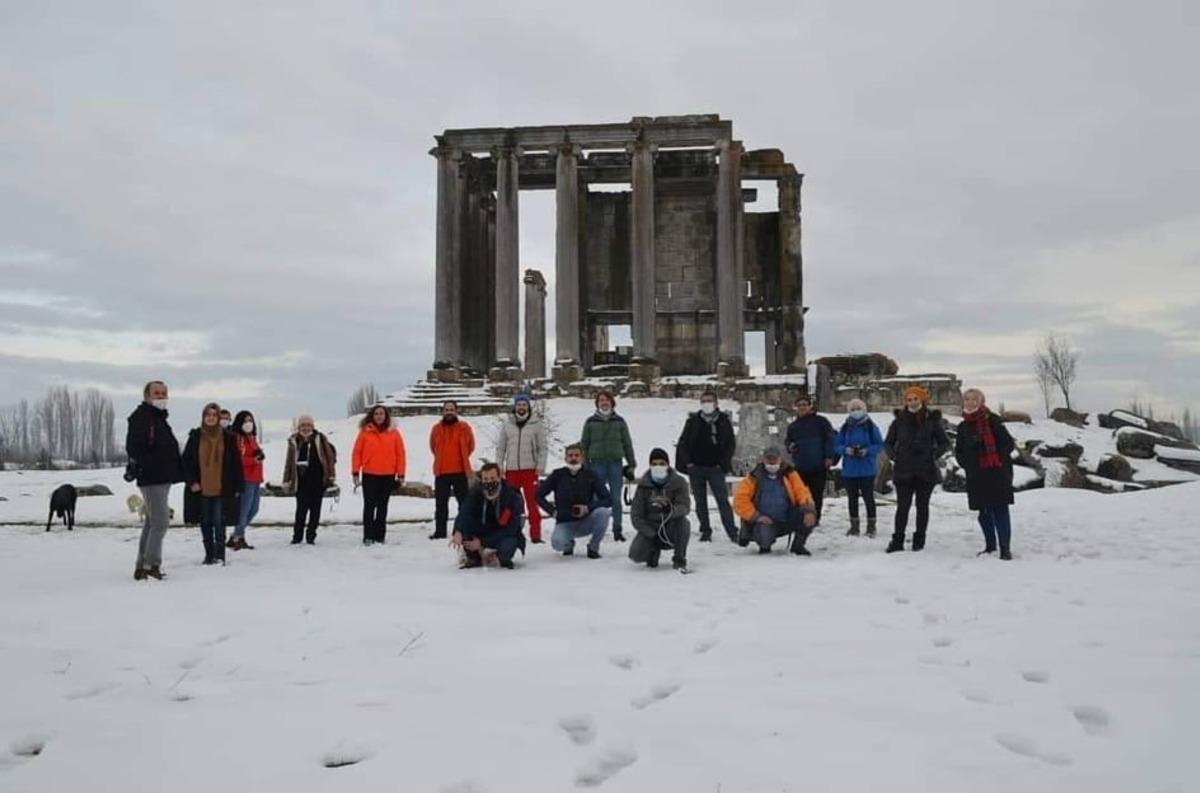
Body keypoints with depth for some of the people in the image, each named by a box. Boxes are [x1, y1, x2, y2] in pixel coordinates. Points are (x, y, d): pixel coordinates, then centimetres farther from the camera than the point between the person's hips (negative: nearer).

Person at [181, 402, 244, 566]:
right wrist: (191, 481, -4)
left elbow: (236, 464, 3)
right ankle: (209, 554, 18)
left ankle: (219, 555, 4)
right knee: (205, 523, 8)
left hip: (221, 489, -2)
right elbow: (186, 461, 6)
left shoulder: (228, 437, 2)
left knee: (219, 522, -5)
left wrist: (237, 486, 0)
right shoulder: (195, 436, 4)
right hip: (201, 489, 2)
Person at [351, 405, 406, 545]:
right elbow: (357, 452, 0)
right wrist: (355, 472, -4)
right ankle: (368, 536, 4)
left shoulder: (394, 433, 2)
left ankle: (380, 535, 18)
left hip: (388, 476, 1)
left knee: (382, 506, 10)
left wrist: (401, 473, 0)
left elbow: (400, 453, 3)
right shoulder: (365, 432, -1)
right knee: (369, 506, 1)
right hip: (369, 475, -1)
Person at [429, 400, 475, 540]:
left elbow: (470, 445, 10)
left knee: (464, 502, 4)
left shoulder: (464, 427, -3)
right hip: (441, 472, 2)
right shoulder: (436, 428, 2)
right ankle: (440, 531, 15)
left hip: (460, 471, -2)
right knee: (441, 504, 7)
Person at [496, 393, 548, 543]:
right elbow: (500, 447, 10)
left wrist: (540, 467, -7)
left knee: (532, 503, -3)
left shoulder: (536, 424, 3)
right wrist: (499, 468, 3)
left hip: (530, 469, -2)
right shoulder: (507, 424, 8)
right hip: (511, 469, 2)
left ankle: (535, 535, 1)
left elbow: (542, 447, 2)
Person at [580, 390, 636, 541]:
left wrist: (631, 465, 7)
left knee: (616, 498, 2)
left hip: (615, 463, 1)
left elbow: (627, 444, 11)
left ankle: (617, 530, 10)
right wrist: (584, 467, 3)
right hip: (597, 463, 0)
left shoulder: (619, 422, 8)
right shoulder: (590, 422, 6)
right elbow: (584, 445, 8)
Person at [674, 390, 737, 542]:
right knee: (700, 501, 8)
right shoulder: (693, 421, 4)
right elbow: (682, 443, 7)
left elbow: (731, 444, 7)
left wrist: (724, 464, -3)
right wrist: (687, 462, -4)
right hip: (696, 468, 2)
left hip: (715, 468, -2)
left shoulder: (724, 420, 3)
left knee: (723, 500, -7)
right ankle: (705, 531, 17)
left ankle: (732, 532, -6)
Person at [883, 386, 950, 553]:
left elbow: (944, 443, 9)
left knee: (922, 506, 8)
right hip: (903, 470, 0)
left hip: (926, 470, 0)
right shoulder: (899, 420, 5)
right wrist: (894, 456, 0)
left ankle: (919, 540, 17)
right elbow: (888, 443, 15)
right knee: (902, 506, -1)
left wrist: (934, 454, -5)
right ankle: (897, 540, 5)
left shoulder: (932, 420, 2)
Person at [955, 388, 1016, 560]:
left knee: (1000, 510, -7)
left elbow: (1008, 443, -5)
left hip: (997, 474, -5)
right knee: (984, 512, 11)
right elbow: (959, 450, 19)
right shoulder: (963, 426, 12)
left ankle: (1005, 548, -4)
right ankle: (990, 546, 23)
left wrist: (998, 461, -10)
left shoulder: (992, 420, -4)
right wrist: (967, 465, 4)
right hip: (976, 476, 5)